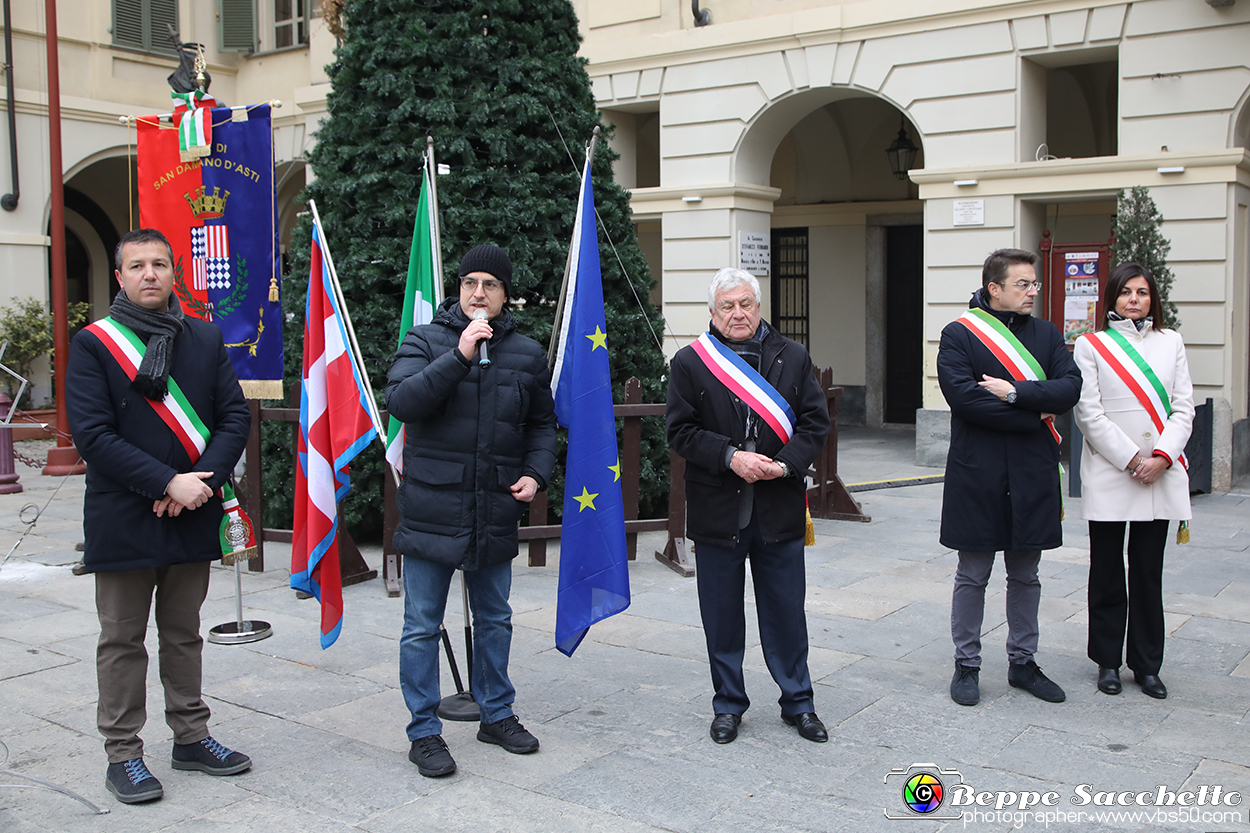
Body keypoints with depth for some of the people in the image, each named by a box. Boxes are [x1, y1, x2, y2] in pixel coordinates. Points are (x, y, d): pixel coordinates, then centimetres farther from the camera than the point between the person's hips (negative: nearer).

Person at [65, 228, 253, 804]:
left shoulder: (206, 339, 7)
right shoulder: (92, 344, -5)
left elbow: (234, 416, 2)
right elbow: (92, 434, -13)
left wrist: (201, 480, -13)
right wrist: (168, 483, -19)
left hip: (193, 517, 4)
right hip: (123, 519, -3)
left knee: (184, 634, 16)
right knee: (123, 640, 7)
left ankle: (191, 738, 28)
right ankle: (123, 754, 17)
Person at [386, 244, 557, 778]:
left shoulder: (527, 354, 8)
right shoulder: (425, 341, -2)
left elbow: (542, 423, 18)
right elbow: (400, 402, -17)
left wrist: (535, 473, 2)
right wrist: (459, 355, -22)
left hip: (496, 513, 4)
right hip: (431, 509, -3)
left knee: (495, 620, 17)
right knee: (423, 627, 3)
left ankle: (496, 714, 33)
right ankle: (424, 733, 15)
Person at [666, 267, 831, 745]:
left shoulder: (793, 357, 6)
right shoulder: (690, 362, 1)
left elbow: (815, 422, 3)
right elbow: (681, 430, -4)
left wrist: (786, 464, -14)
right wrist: (731, 457, -17)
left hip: (780, 508, 1)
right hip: (717, 511, -1)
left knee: (786, 611, 10)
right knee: (722, 616, 10)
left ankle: (798, 703, 26)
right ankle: (728, 705, 25)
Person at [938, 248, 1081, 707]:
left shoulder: (1046, 333, 9)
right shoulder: (958, 335, -5)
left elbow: (1070, 387, -4)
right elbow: (963, 395, -19)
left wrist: (1014, 393, -17)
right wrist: (1034, 415, -14)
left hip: (1033, 475, 4)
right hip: (977, 474, -4)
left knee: (1025, 575, 13)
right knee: (972, 576, 5)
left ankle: (1023, 663, 25)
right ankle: (966, 665, 17)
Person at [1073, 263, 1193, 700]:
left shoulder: (1170, 342, 10)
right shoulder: (1091, 345, 2)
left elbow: (1183, 408, 5)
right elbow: (1088, 412, -5)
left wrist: (1161, 457, -9)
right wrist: (1131, 459, -11)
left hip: (1161, 475, 2)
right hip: (1108, 474, -2)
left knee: (1148, 572, 7)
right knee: (1107, 573, 5)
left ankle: (1147, 664, 17)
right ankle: (1108, 661, 17)